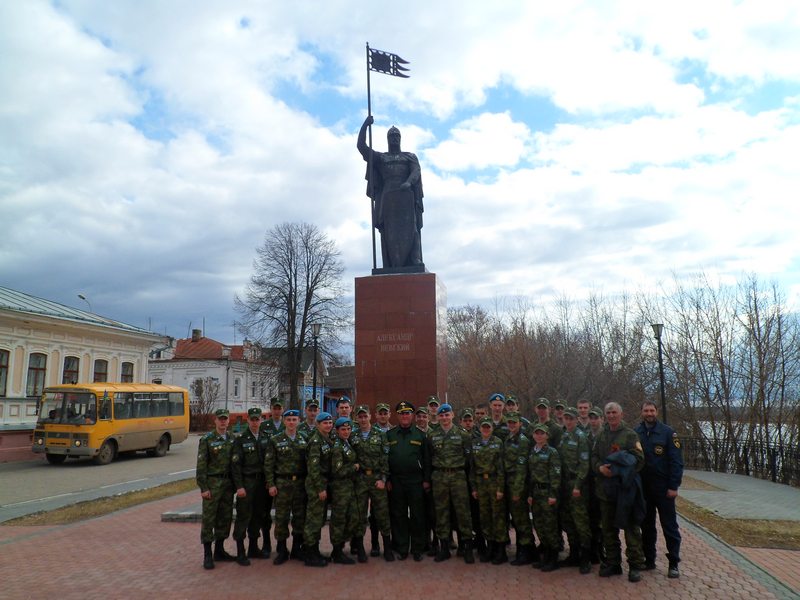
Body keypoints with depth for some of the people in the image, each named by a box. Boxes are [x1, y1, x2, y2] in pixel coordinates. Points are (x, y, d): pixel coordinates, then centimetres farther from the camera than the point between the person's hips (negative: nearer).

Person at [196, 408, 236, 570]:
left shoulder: (232, 439, 7)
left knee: (225, 518, 11)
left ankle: (219, 550, 24)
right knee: (209, 519, -1)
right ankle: (207, 555, 7)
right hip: (212, 483, -5)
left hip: (228, 483, 5)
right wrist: (203, 488, -13)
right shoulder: (207, 439, -7)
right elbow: (201, 465, -9)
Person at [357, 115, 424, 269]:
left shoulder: (410, 156, 20)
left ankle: (415, 263, -22)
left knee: (410, 230, -13)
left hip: (406, 197, -1)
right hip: (387, 198, 1)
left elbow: (416, 172, 2)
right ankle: (392, 268, -15)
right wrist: (365, 125, 6)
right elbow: (361, 146, 13)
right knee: (389, 232, -9)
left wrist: (408, 183, -20)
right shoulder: (379, 157, 24)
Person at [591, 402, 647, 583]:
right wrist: (600, 467, -8)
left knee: (631, 528, 0)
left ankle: (635, 566, 10)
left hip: (626, 488, -5)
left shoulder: (630, 435, -4)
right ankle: (612, 563, 23)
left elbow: (639, 460, -9)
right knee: (608, 528, 12)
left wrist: (618, 470, -16)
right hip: (605, 488, 5)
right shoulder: (601, 435, 12)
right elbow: (594, 457, 13)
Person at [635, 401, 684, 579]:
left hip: (663, 488, -3)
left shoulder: (668, 432, -6)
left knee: (669, 526, 3)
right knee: (646, 525, 12)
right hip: (643, 488, 3)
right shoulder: (636, 433, 2)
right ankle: (649, 560, 22)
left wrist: (673, 486, -13)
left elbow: (677, 461, -8)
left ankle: (673, 564, 11)